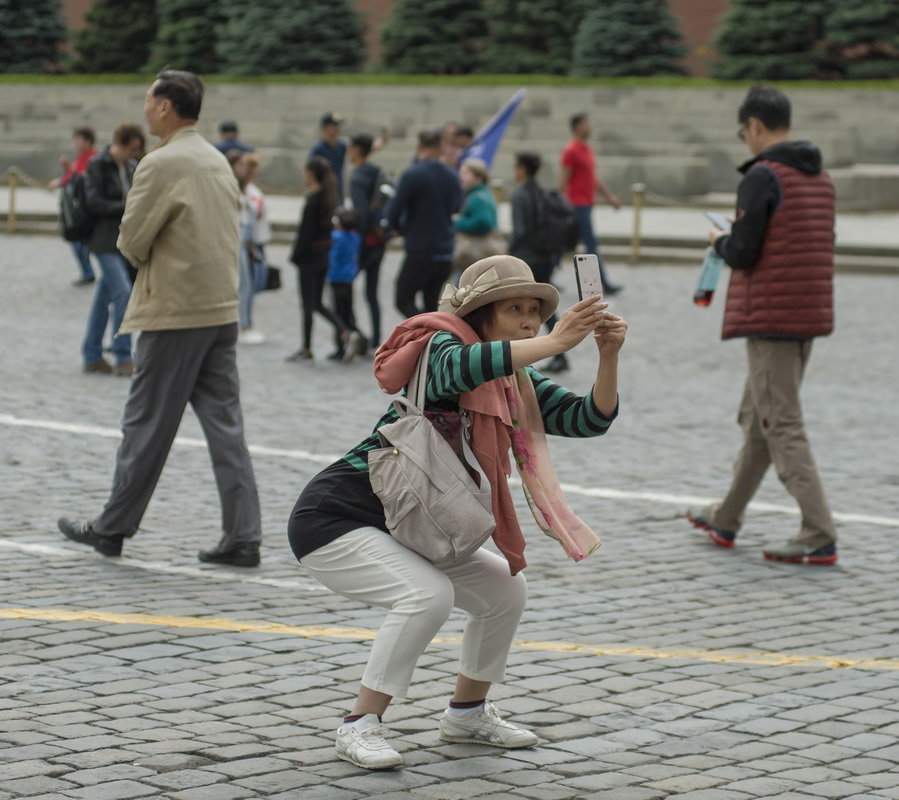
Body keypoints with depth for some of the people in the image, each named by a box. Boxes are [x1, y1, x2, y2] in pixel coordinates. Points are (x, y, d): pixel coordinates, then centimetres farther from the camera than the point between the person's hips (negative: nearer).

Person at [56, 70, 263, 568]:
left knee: (147, 424, 3)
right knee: (224, 423, 5)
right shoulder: (219, 162, 12)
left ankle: (112, 528, 14)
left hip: (174, 313, -7)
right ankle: (242, 537, 2)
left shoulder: (161, 164, -13)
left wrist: (142, 254, 9)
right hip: (222, 308, 7)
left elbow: (132, 241, -13)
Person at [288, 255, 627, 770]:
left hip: (404, 531, 9)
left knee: (506, 588, 5)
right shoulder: (442, 347, -18)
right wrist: (556, 343, -50)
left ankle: (468, 713, 23)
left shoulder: (518, 385, 5)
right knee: (429, 593, -28)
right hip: (334, 520, -9)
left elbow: (590, 418, -4)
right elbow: (462, 365, -44)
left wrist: (609, 355, -21)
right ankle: (360, 726, -16)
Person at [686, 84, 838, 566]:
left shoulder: (762, 176, -15)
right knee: (756, 418, 19)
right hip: (810, 314, 9)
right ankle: (726, 519, 31)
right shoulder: (820, 177, 12)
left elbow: (743, 253, -19)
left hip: (769, 321, -9)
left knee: (782, 427, -6)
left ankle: (819, 537, -11)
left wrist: (721, 242, 4)